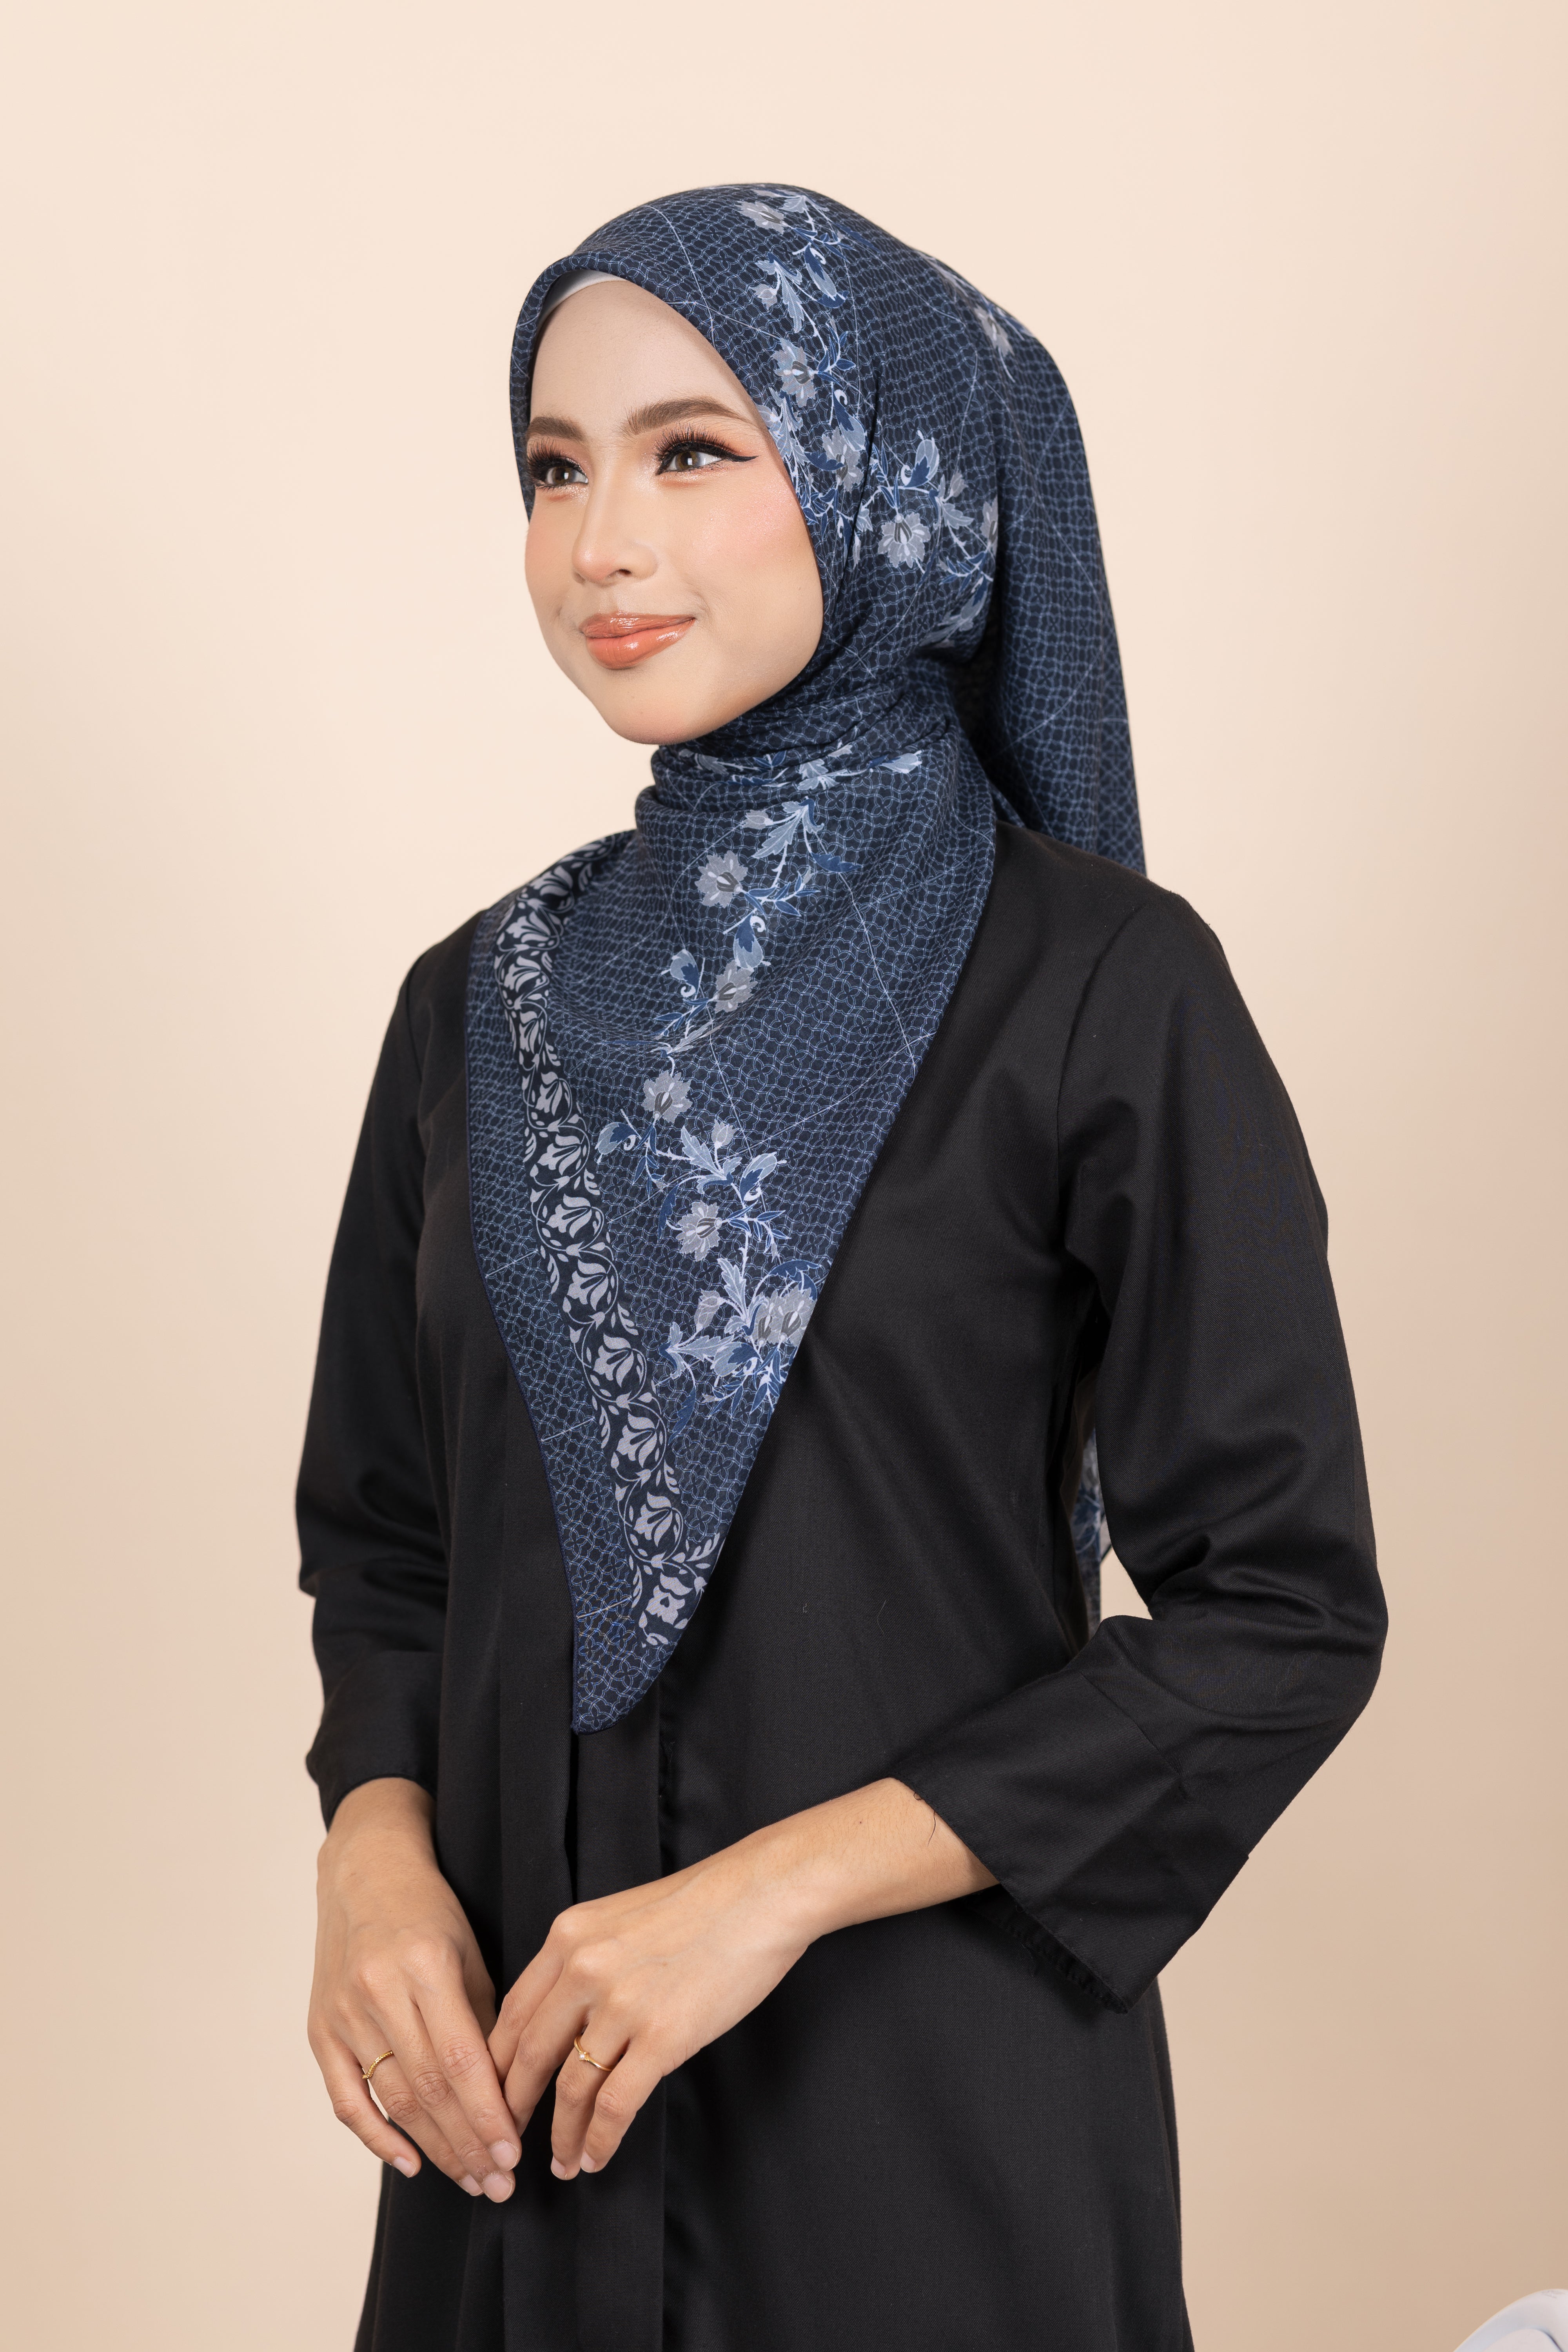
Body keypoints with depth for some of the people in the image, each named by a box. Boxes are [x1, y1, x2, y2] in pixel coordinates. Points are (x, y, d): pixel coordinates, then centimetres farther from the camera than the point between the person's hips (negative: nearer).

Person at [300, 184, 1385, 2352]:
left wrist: (780, 1885, -16)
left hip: (932, 2088, -4)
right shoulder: (484, 1005, 4)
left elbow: (1284, 1615, -11)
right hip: (520, 2060, 4)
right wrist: (377, 1847, -7)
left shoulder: (1101, 984, -10)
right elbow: (385, 1525, 12)